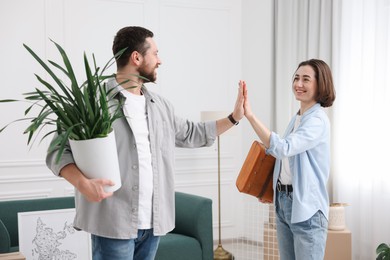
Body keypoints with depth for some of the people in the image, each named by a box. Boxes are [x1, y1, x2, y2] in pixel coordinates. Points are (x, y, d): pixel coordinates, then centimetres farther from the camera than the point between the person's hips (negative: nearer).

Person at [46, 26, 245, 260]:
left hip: (153, 222, 7)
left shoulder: (160, 105, 15)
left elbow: (190, 134, 29)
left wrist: (234, 117, 24)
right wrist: (83, 183, -29)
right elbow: (58, 151, -10)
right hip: (115, 223, -7)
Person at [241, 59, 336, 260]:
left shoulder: (317, 120, -16)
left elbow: (284, 148, -30)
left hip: (306, 207, -8)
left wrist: (250, 115, -34)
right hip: (283, 201, 8)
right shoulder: (297, 117, 11)